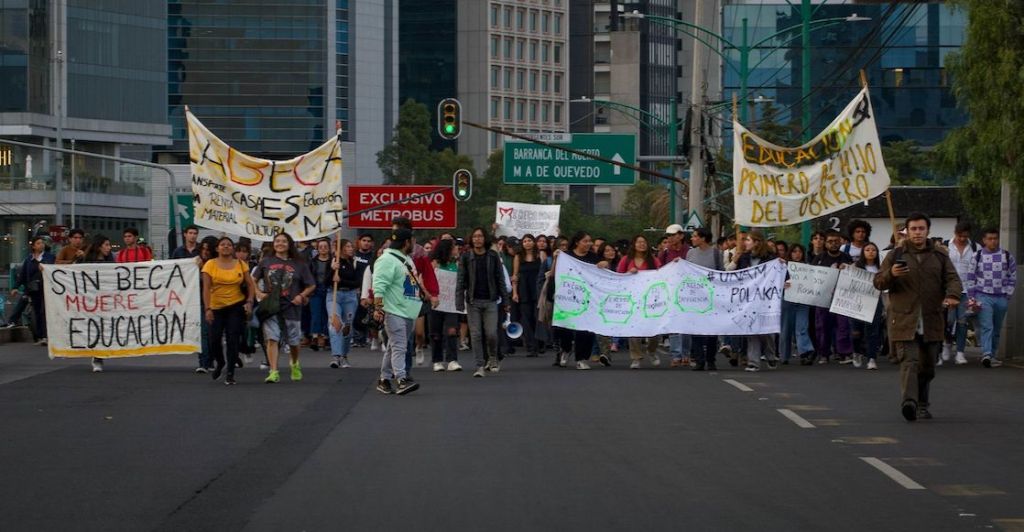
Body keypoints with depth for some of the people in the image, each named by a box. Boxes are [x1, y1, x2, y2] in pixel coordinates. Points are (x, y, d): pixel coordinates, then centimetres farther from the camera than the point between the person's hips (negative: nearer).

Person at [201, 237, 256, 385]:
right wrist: (207, 309, -15)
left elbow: (250, 285, 6)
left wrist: (249, 302, -8)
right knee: (214, 339, 0)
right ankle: (220, 363, 31)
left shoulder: (241, 264, 2)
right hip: (216, 307, 0)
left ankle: (230, 374, 2)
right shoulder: (210, 265, -3)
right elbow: (206, 288, -7)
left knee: (233, 340, -6)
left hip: (236, 307, 0)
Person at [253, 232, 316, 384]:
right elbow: (253, 280, 14)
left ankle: (294, 364, 40)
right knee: (272, 339, -12)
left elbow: (311, 285, 9)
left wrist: (301, 296, -6)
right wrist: (259, 293, -2)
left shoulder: (298, 264, 3)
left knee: (293, 341, 11)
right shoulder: (266, 262, 6)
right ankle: (273, 372, -14)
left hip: (291, 307, 0)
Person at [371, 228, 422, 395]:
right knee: (399, 346, -16)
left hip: (407, 311, 9)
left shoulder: (406, 259, 19)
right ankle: (401, 380, -23)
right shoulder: (387, 260, -14)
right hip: (394, 311, -9)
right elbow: (379, 285, -20)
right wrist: (378, 308, -26)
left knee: (393, 346, 12)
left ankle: (385, 379, 17)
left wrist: (423, 295, 27)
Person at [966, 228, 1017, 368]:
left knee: (997, 329, 10)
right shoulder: (977, 256, 1)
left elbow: (1012, 277, 10)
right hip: (983, 297, -2)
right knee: (986, 326, -15)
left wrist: (1008, 296, 3)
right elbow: (970, 277, 6)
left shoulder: (1007, 256, 5)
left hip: (1001, 298, 2)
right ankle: (986, 355, -26)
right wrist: (971, 297, 2)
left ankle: (993, 355, 20)